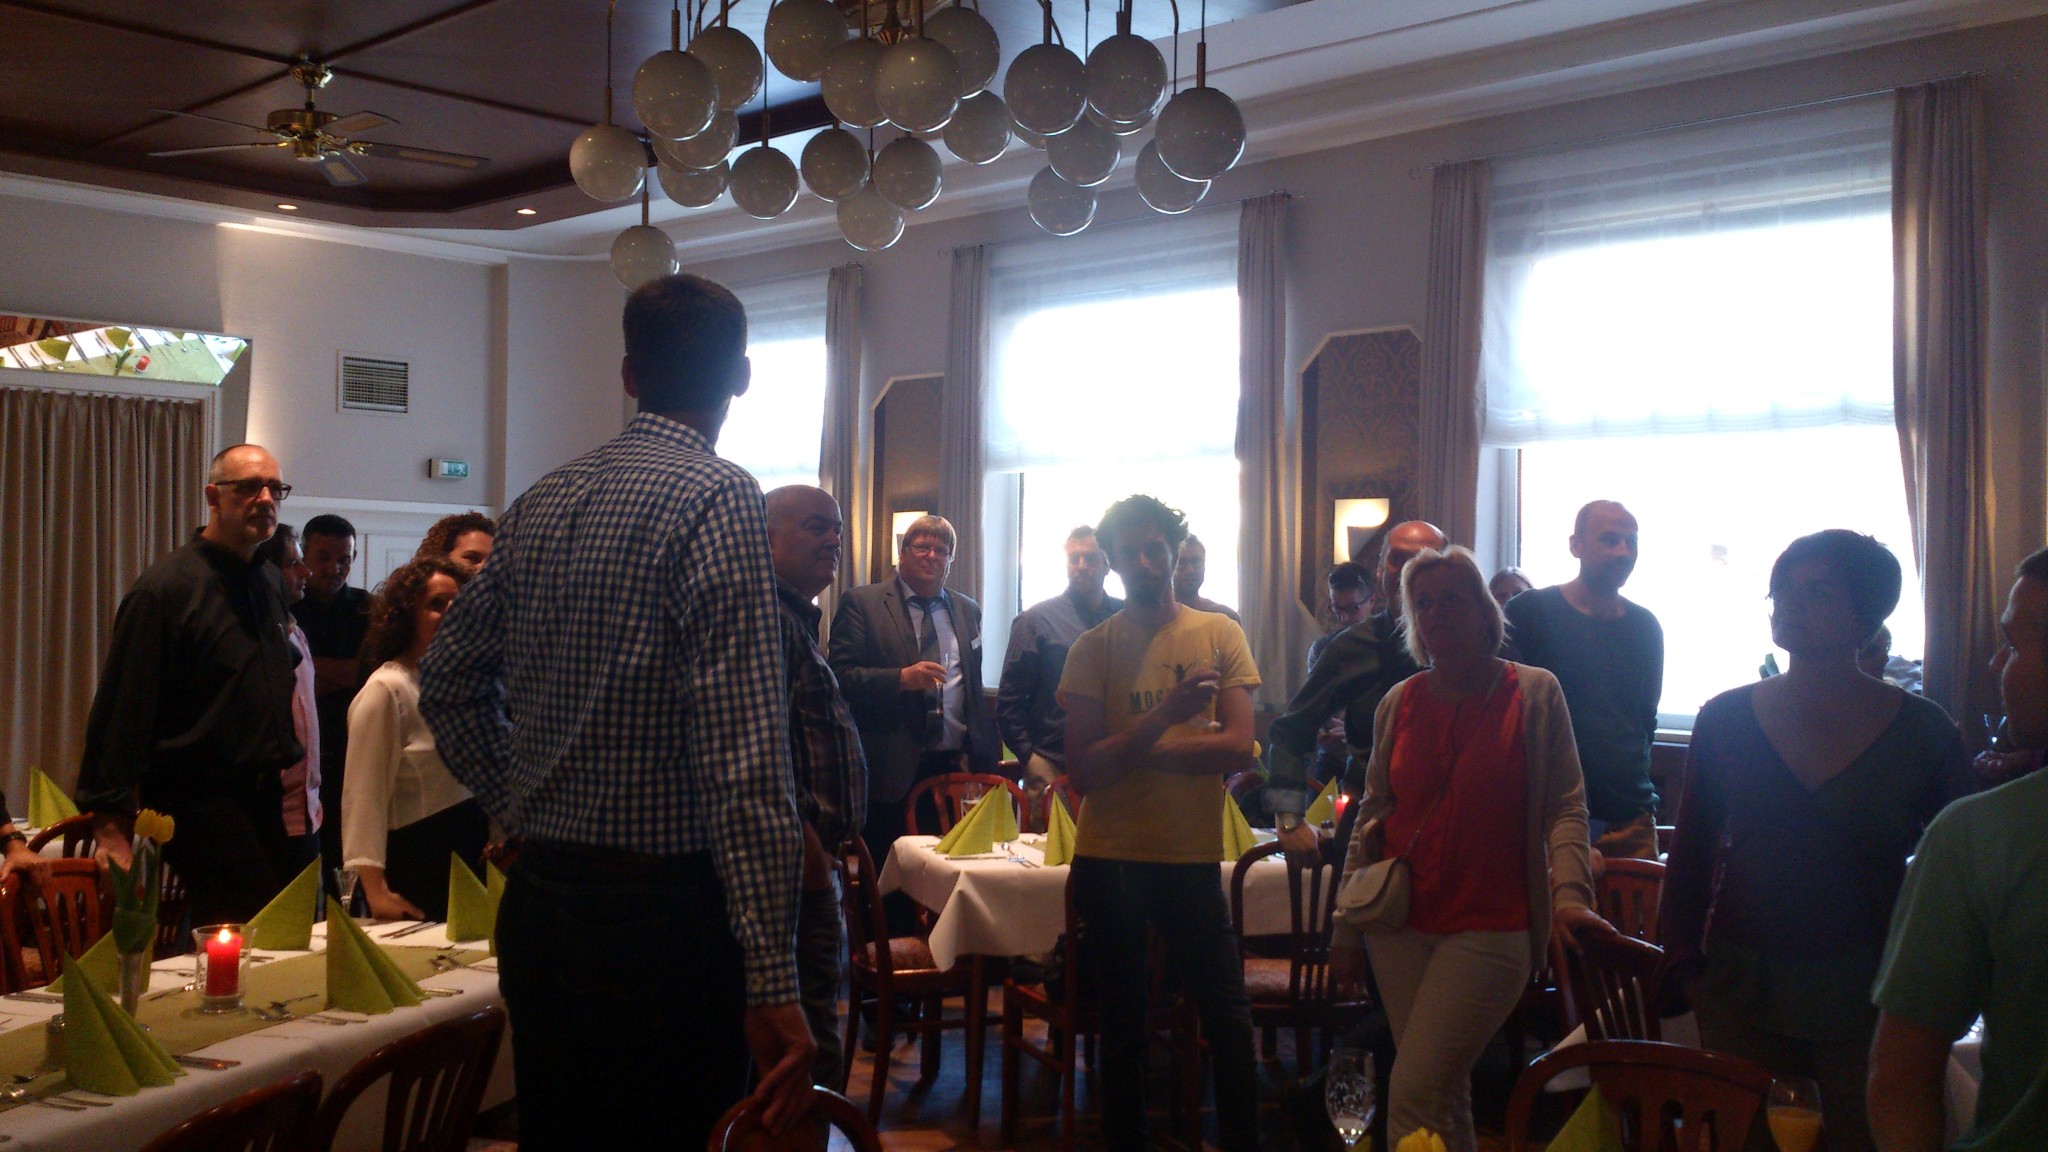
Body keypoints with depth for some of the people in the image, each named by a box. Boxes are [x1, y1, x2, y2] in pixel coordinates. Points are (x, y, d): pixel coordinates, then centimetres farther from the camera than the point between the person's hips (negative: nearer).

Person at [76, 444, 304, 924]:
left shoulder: (269, 583, 14)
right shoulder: (165, 588, -10)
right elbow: (122, 713, -14)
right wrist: (110, 822, -17)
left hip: (266, 796, 8)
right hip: (200, 802, -8)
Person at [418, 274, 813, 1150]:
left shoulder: (541, 503, 9)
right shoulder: (717, 497, -13)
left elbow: (447, 683, 17)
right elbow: (744, 752, -21)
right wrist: (773, 979, -21)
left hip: (537, 904, 7)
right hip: (663, 913, -7)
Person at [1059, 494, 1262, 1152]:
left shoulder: (1219, 634, 2)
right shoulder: (1094, 648, -1)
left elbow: (1238, 748, -8)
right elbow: (1083, 772, -10)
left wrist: (1131, 749, -12)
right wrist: (1167, 716, -21)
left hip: (1193, 857, 1)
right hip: (1109, 859, 0)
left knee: (1230, 1023, 5)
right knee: (1123, 1030, 11)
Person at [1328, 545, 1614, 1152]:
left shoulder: (1535, 693, -2)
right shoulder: (1399, 703, 8)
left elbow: (1565, 807, -4)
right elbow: (1372, 816, 12)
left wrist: (1570, 891, -21)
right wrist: (1346, 930, 11)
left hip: (1489, 928, -4)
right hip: (1400, 926, 4)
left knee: (1413, 1093, -12)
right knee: (1445, 1097, 11)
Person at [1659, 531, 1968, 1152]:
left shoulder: (1924, 731, -2)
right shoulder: (1725, 719, 1)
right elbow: (1691, 856, 5)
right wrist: (1684, 962, -2)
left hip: (1867, 999, -1)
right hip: (1741, 989, 1)